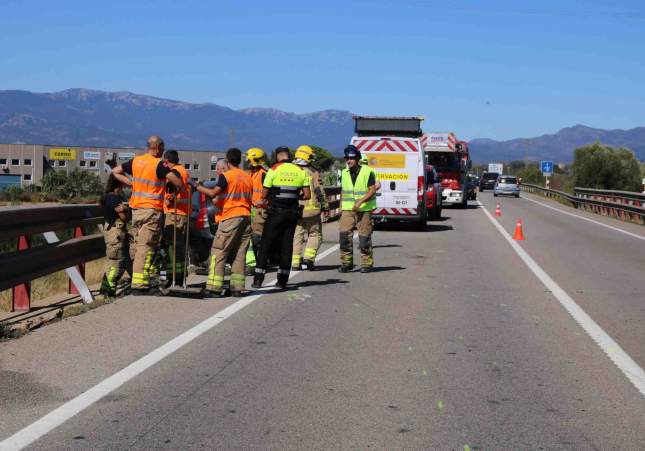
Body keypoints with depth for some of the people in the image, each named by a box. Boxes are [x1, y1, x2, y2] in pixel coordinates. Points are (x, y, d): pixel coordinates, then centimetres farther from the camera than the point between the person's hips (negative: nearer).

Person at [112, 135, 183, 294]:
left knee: (137, 244, 15)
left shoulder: (135, 161, 9)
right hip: (152, 210, -7)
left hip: (136, 209, 7)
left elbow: (115, 171, 18)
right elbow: (174, 178, -23)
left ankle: (136, 282, 17)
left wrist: (130, 183, 12)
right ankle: (139, 284, -10)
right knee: (146, 247, -6)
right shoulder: (159, 164, -12)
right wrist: (181, 187, -3)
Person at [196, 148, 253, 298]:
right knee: (239, 253, 8)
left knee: (218, 252, -3)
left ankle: (214, 287, -9)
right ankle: (238, 288, 5)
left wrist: (199, 187, 3)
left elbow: (213, 193, -11)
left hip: (230, 217, -6)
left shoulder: (227, 176, -6)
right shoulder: (248, 177, 13)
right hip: (246, 217, 6)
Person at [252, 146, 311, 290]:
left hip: (276, 212, -3)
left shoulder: (274, 170, -7)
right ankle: (283, 280, 9)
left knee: (266, 243, 3)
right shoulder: (301, 171, 3)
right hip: (293, 212, 3)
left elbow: (264, 194, -5)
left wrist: (263, 201, 16)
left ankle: (258, 278, 1)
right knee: (287, 244, 9)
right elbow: (307, 195, 3)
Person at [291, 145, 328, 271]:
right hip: (311, 209, -3)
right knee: (315, 234, 10)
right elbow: (320, 191, -5)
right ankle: (309, 257, -5)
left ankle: (295, 262, 7)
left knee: (297, 236, 9)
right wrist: (325, 205, 5)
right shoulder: (313, 173, -6)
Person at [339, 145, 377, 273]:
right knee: (344, 235, -6)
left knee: (364, 237, -1)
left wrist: (360, 201, -20)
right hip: (347, 209, 4)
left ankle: (367, 264, 10)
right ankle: (346, 262, 3)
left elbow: (372, 190, -9)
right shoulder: (344, 173, 12)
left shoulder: (367, 172, -5)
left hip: (364, 209, -4)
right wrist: (341, 207, 13)